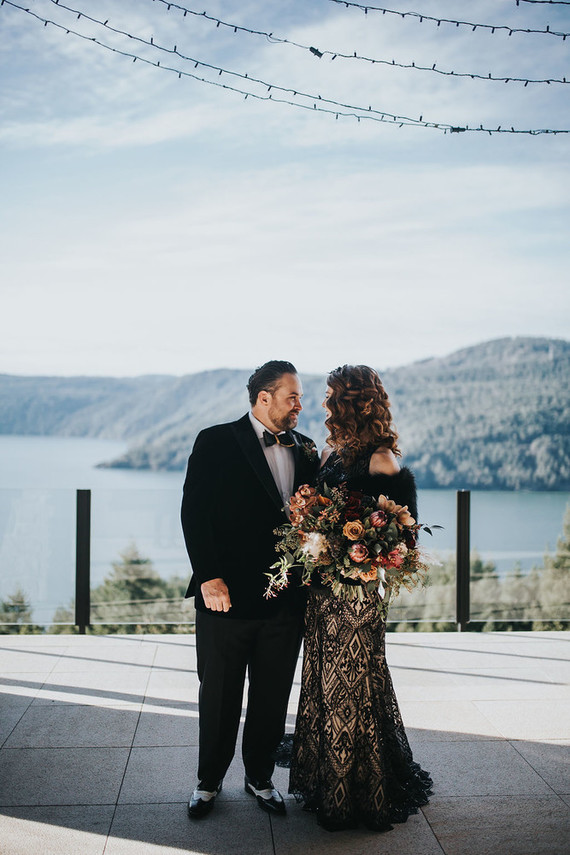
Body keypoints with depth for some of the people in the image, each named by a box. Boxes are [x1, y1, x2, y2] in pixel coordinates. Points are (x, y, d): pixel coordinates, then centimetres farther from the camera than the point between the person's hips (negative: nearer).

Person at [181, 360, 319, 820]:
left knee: (272, 698, 14)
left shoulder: (305, 451, 9)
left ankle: (260, 777, 34)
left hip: (286, 600, 4)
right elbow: (194, 513, -9)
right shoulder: (216, 442, -5)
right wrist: (208, 576, -15)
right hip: (227, 595, -4)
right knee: (219, 696, 11)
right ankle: (209, 781, 31)